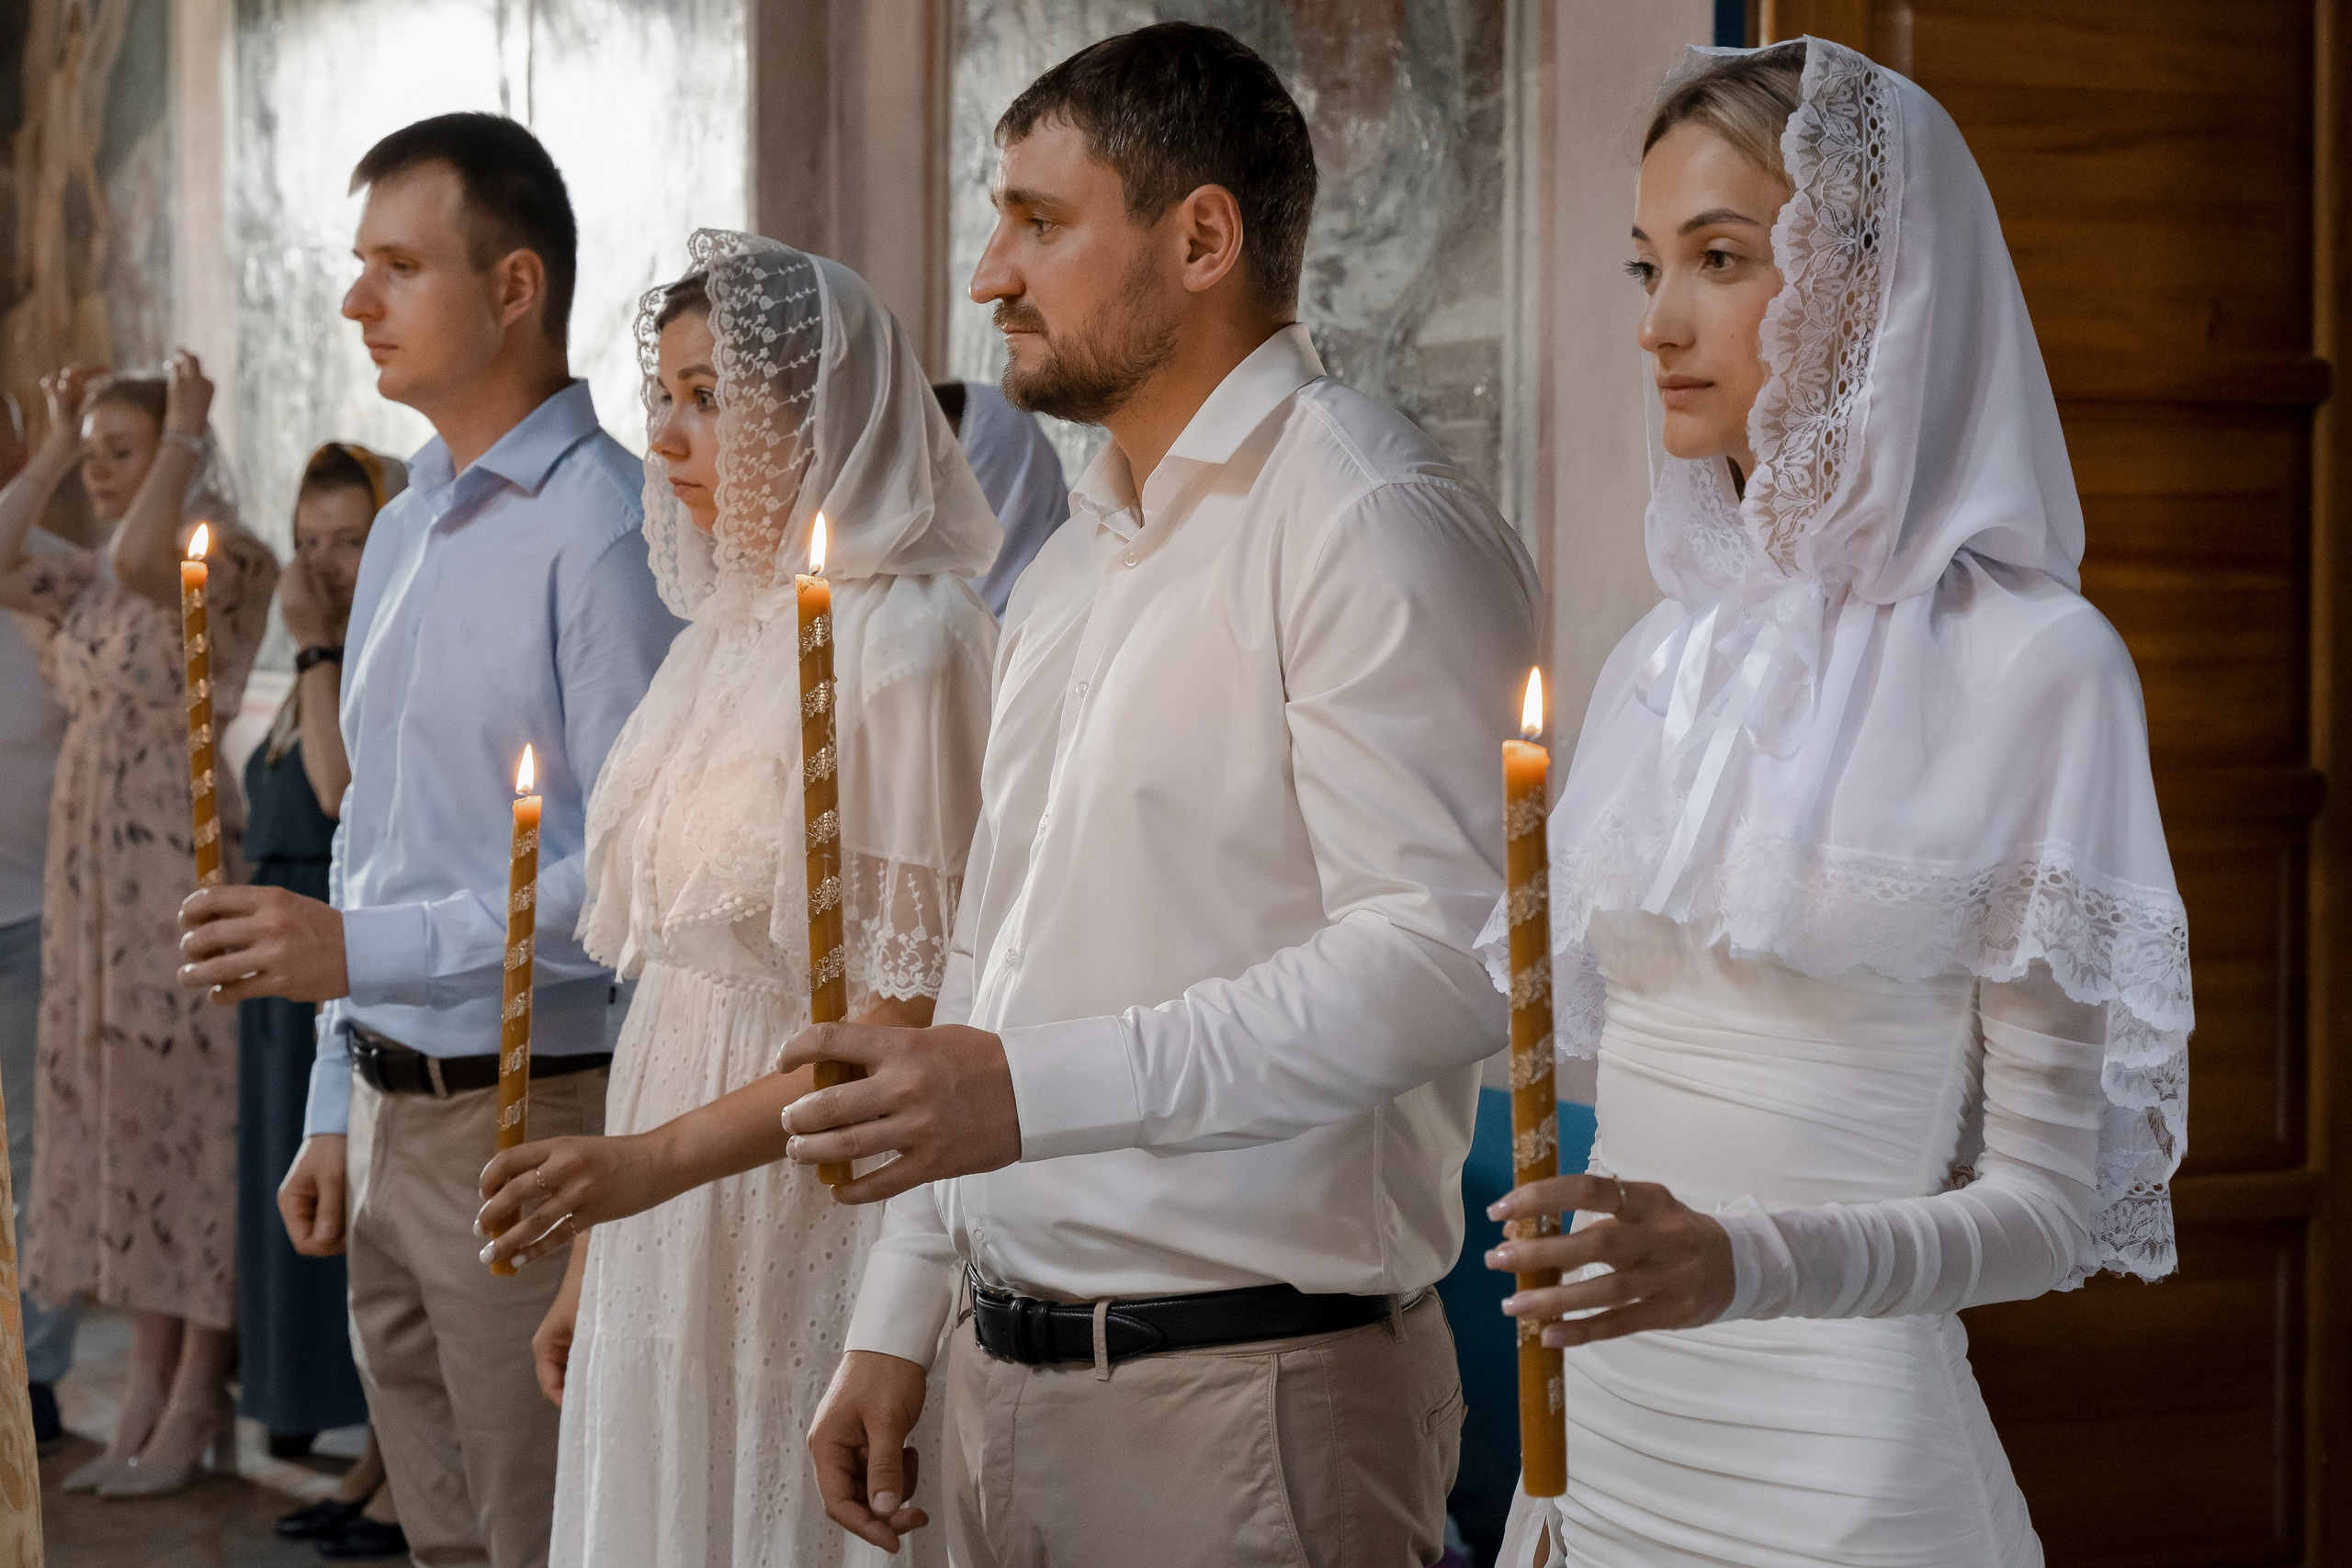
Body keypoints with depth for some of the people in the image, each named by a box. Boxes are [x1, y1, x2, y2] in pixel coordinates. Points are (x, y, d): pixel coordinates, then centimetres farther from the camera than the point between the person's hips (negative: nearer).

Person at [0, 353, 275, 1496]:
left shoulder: (231, 561, -9)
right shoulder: (94, 585, 15)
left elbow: (142, 557, -28)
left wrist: (184, 435, -16)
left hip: (186, 868, -8)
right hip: (94, 879, 8)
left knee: (189, 1113, -3)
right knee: (119, 1112, 9)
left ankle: (196, 1404, 3)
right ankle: (150, 1391, 17)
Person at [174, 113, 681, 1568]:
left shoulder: (605, 531, -14)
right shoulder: (403, 530, 15)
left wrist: (364, 951, -21)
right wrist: (338, 1108, 18)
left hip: (532, 1120, -8)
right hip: (393, 1120, 9)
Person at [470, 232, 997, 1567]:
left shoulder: (911, 640, -13)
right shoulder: (724, 639, 12)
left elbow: (915, 1012, -18)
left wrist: (655, 1158, -24)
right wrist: (592, 1255, 14)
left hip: (808, 1239, -7)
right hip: (665, 1247, 8)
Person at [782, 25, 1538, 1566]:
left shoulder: (1369, 519, -12)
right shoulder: (1070, 570, 18)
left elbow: (1447, 953, -23)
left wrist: (1038, 1091, -27)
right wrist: (896, 1322, 17)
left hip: (1250, 1394, -8)